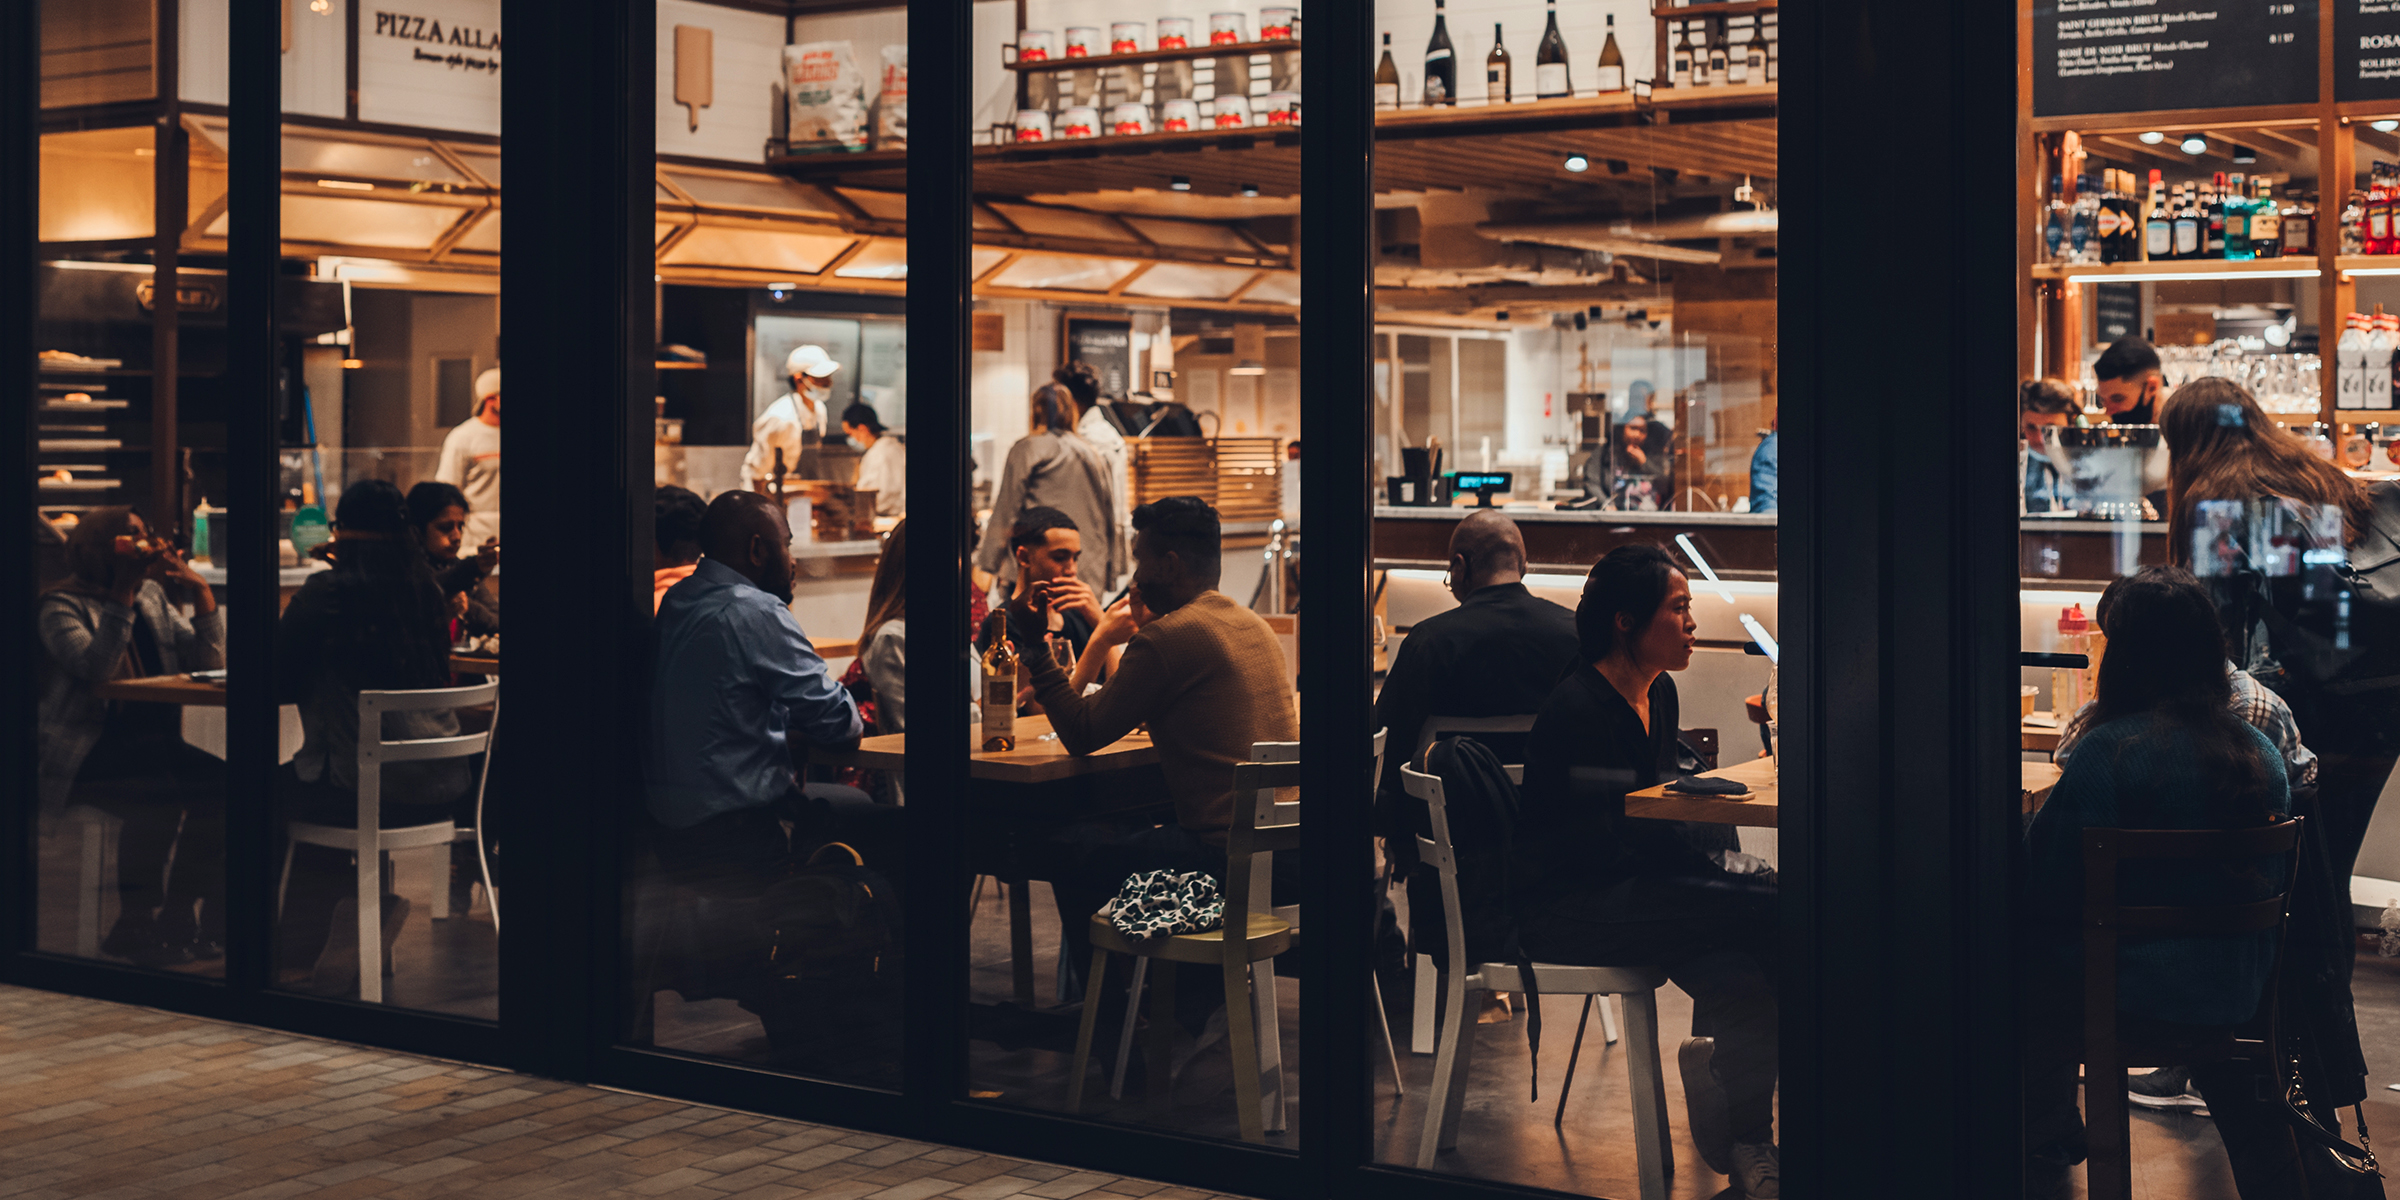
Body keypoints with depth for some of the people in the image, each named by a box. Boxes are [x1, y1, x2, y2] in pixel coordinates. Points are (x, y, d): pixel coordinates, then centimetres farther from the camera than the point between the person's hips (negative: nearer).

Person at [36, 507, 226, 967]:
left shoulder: (153, 597, 17)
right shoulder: (62, 606, -2)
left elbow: (208, 661, 12)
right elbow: (96, 667, -20)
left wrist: (201, 592, 1)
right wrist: (122, 593, -20)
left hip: (155, 743, 6)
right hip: (87, 755, -6)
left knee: (222, 783, -22)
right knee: (158, 799, -32)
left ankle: (178, 921, -13)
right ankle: (135, 926, -18)